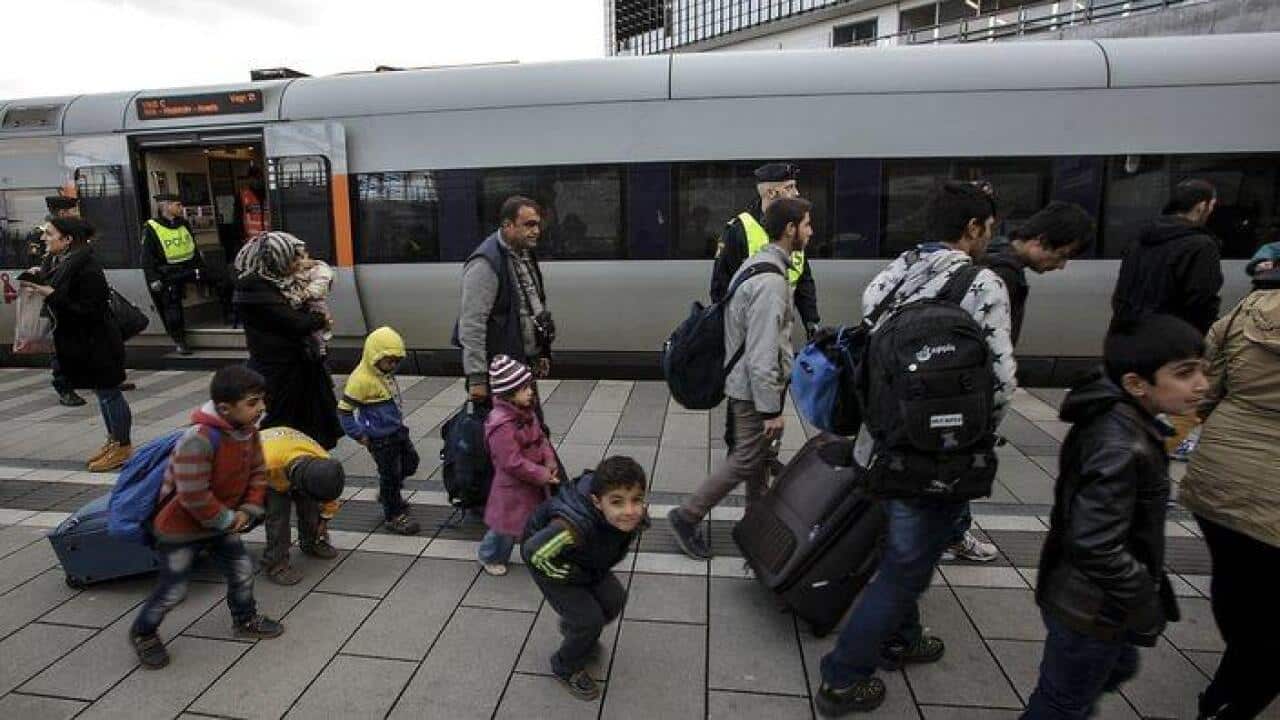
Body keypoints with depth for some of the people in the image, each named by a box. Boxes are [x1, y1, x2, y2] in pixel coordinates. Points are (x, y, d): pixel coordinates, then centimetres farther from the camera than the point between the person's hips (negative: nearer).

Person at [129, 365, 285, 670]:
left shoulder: (248, 431, -11)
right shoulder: (199, 439, -36)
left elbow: (257, 472, 4)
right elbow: (194, 496, -33)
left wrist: (248, 510, -7)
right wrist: (227, 520, -19)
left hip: (224, 521, 7)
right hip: (180, 527, -7)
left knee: (242, 570, 13)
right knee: (173, 589, 7)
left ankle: (246, 620, 37)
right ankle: (143, 633, 35)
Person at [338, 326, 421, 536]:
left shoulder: (386, 374, 2)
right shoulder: (361, 379, -23)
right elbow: (344, 410, -20)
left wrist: (399, 420, 15)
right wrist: (359, 435, -16)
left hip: (397, 430, 9)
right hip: (380, 439, -8)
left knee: (410, 462, 20)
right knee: (390, 473, 3)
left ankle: (389, 496, 42)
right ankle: (394, 515, 20)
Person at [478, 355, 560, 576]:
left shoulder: (526, 413, -1)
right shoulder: (501, 425, -30)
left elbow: (541, 438, 9)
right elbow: (513, 463, -29)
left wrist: (550, 462, -8)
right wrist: (542, 475, -22)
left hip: (533, 483, 8)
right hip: (513, 487, -8)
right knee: (508, 527, 11)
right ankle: (489, 556, 37)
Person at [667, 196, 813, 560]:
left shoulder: (758, 264, 8)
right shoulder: (770, 281, -24)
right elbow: (762, 355, -26)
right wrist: (772, 408, -21)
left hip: (746, 382, 10)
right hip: (755, 389, -10)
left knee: (758, 455, 20)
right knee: (746, 460, 1)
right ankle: (687, 516, 12)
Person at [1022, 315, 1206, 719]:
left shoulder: (1113, 418, -3)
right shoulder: (1123, 448, -32)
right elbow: (1097, 548, -34)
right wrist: (1149, 606, -21)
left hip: (1084, 597, 9)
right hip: (1091, 612, -9)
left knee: (1117, 668, 32)